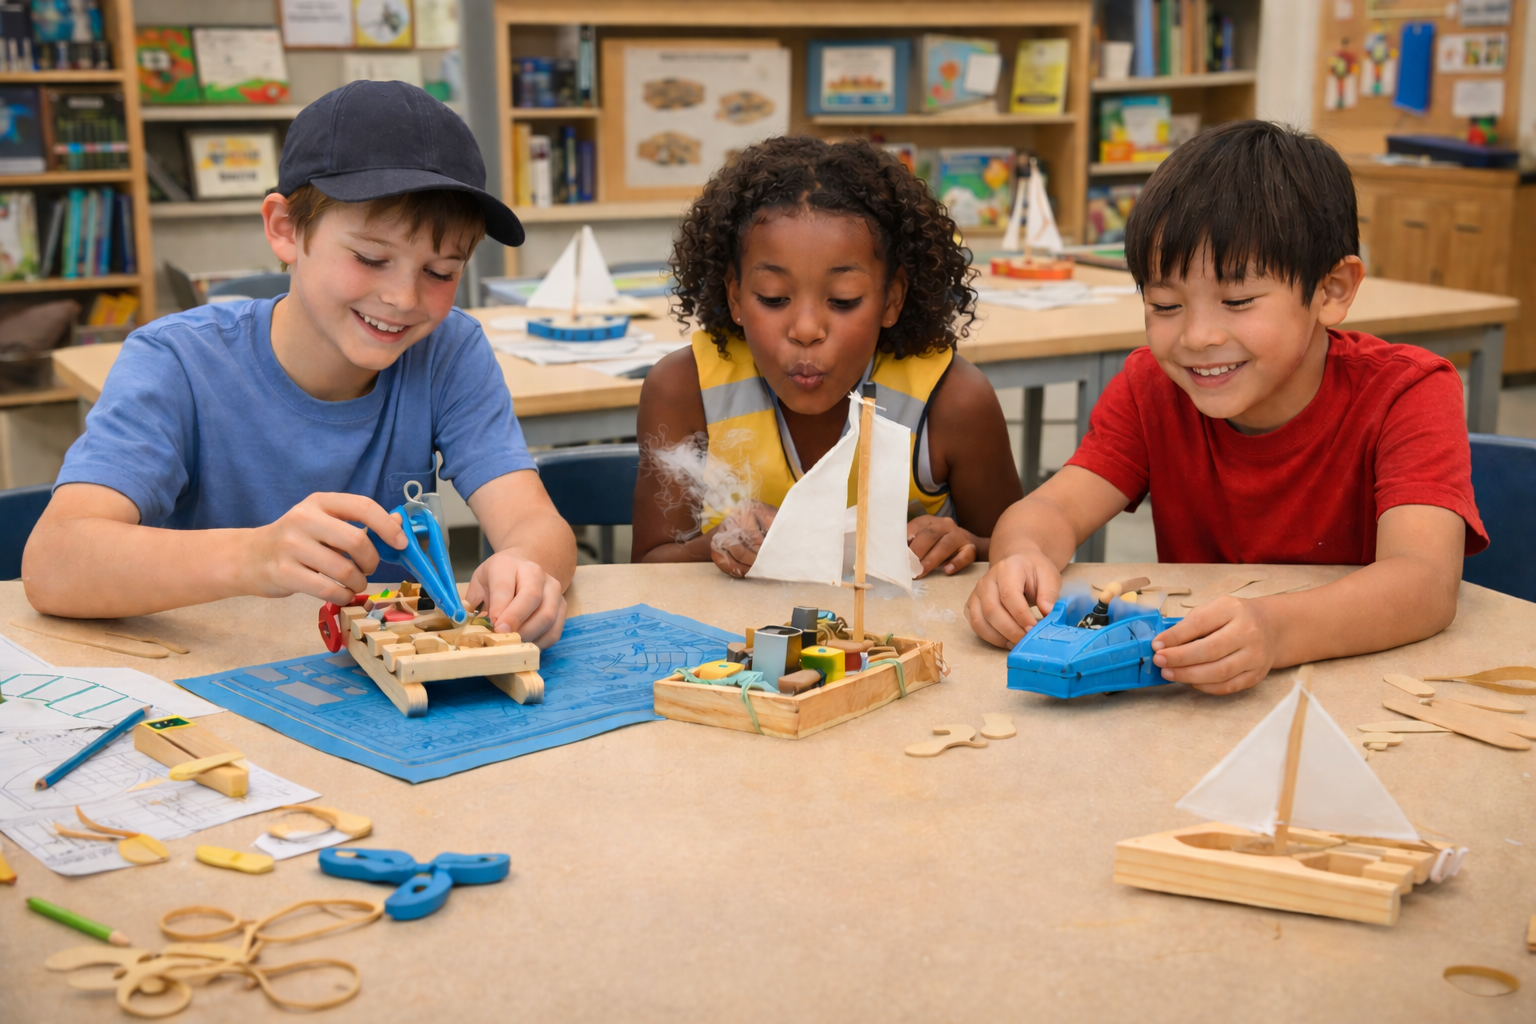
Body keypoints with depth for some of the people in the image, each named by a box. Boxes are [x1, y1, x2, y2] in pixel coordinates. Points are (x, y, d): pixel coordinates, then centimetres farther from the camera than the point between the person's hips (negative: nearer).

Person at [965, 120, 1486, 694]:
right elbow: (1053, 510, -11)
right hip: (1185, 702, 3)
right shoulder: (1152, 388, 0)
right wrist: (1022, 560, -36)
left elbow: (1425, 584, -29)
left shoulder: (1405, 395, -14)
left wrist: (1276, 631, -49)